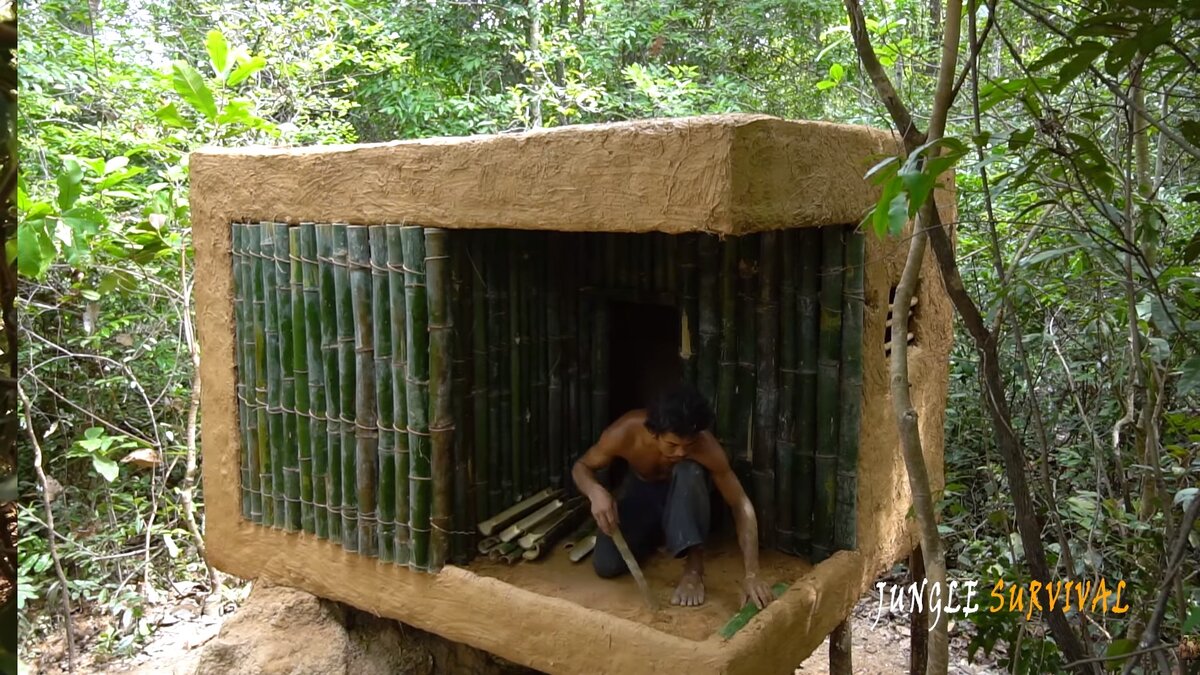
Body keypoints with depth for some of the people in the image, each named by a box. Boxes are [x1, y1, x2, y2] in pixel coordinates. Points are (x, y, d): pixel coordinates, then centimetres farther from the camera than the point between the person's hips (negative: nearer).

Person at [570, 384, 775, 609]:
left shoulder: (705, 445, -36)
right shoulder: (625, 432, -33)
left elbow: (741, 505, -32)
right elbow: (581, 467, -16)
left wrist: (751, 574, -40)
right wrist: (596, 492, -41)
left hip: (683, 495, -1)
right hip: (641, 493, 1)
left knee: (689, 473, -39)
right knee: (606, 566, -21)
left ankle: (694, 569, -25)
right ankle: (657, 535, 10)